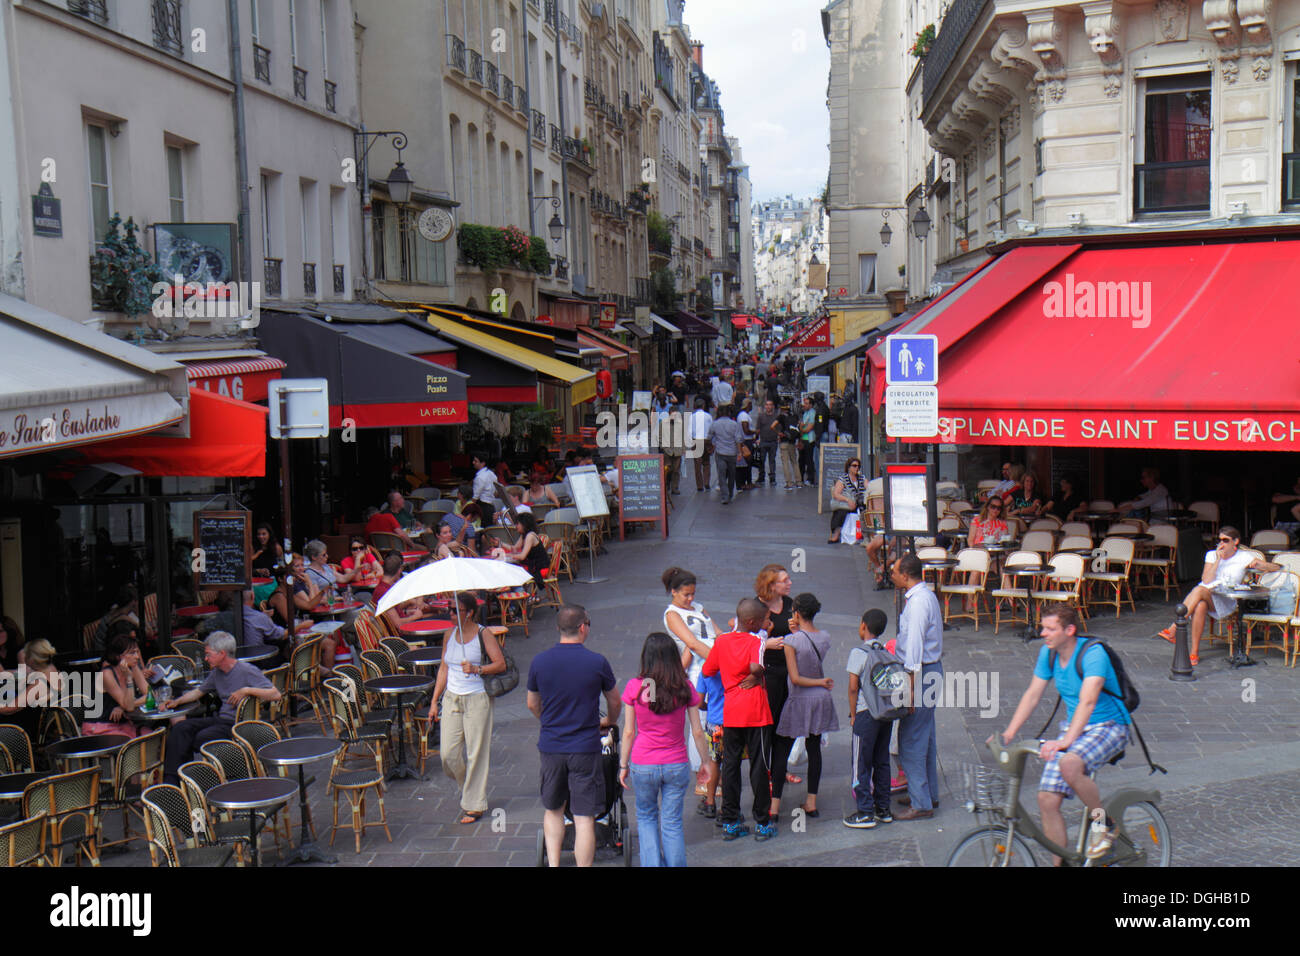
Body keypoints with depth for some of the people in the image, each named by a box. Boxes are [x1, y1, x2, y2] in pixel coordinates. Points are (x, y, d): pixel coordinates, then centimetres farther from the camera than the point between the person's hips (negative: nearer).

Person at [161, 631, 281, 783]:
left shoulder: (247, 671, -11)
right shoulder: (216, 673, 14)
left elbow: (276, 695, -19)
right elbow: (198, 692, 32)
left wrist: (247, 690, -26)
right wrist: (176, 701, 17)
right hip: (221, 719, 8)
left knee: (203, 737, -30)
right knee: (180, 728, -11)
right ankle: (171, 779, -14)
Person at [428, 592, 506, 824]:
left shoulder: (483, 635, -5)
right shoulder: (450, 636, 10)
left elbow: (501, 664, -8)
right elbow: (444, 669, 16)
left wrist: (477, 669, -24)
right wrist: (434, 701, 13)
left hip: (477, 699, -5)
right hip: (451, 698, 5)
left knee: (476, 752, -2)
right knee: (448, 754, -1)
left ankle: (475, 804, 9)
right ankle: (468, 787, 27)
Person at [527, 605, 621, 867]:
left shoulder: (539, 662, -3)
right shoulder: (597, 662, -10)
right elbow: (615, 703, 5)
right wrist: (609, 722, 28)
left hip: (550, 747, 3)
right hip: (585, 748, -3)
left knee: (553, 810, 21)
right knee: (584, 818, 2)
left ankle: (553, 863, 18)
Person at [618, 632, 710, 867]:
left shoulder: (635, 687, -10)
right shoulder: (685, 688, -7)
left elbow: (628, 732, -4)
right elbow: (697, 732, -2)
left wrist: (623, 765, 7)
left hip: (643, 766, 0)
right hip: (677, 765, 0)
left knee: (646, 817, 20)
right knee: (673, 823, 10)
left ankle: (652, 863, 14)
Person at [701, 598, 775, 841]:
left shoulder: (721, 641, 4)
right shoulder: (756, 642, -11)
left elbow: (706, 671, 11)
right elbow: (755, 667, -30)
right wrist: (756, 675, -9)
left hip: (730, 713, 5)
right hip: (755, 713, -4)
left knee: (730, 764, 11)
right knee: (758, 766, 4)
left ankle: (730, 823, 15)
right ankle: (762, 824, 10)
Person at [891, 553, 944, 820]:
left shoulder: (918, 602, -20)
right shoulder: (926, 596, 12)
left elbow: (915, 646, -23)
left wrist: (911, 687, -23)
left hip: (920, 673, -11)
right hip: (932, 669, 11)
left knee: (910, 740, -5)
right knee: (925, 736, 18)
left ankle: (921, 804, 0)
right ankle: (929, 794, 29)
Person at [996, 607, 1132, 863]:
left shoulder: (1093, 654, -21)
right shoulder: (1048, 653, -1)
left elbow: (1087, 702, -33)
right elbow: (1032, 694, 4)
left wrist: (1066, 740, -44)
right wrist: (1008, 734, -6)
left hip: (1108, 726, -7)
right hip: (1073, 729, 7)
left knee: (1070, 764, -36)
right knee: (1047, 799, -8)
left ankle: (1104, 823, -11)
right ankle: (1060, 864, 5)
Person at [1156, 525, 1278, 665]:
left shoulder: (1244, 558, 9)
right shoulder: (1212, 555, 15)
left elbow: (1277, 568, 7)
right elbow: (1206, 580, 0)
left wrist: (1258, 564, -12)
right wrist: (1218, 560, -5)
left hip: (1227, 602, -2)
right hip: (1204, 596, 2)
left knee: (1199, 590, -36)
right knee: (1200, 606, -39)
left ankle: (1173, 629, -41)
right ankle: (1195, 652, -38)